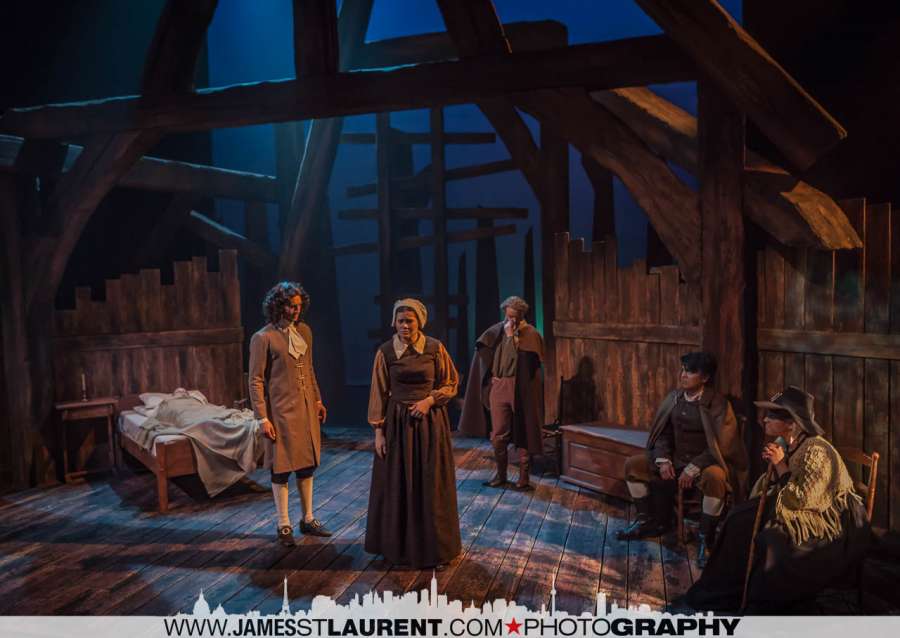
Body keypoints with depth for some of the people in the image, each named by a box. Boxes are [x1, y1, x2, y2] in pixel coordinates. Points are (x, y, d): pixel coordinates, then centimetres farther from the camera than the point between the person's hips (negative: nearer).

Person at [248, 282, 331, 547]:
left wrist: (318, 400, 14)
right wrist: (263, 418, -15)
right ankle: (284, 526, 18)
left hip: (307, 408, 6)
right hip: (281, 411, -6)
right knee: (281, 468, 5)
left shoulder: (304, 331, 7)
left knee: (307, 464, 14)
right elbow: (256, 380, -11)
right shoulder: (263, 338, -12)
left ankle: (308, 519, 28)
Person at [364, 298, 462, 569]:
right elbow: (379, 394, 0)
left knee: (431, 486, 6)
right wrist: (378, 430, -3)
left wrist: (429, 400, -13)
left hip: (430, 422, 0)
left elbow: (451, 383, 3)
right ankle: (399, 546, 26)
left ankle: (435, 548, 23)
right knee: (397, 486, 8)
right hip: (397, 423, 1)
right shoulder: (385, 352, -3)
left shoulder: (435, 348, -5)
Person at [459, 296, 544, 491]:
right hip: (498, 387, 3)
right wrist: (491, 377, 3)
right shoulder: (495, 332, 7)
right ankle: (501, 475, 20)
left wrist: (512, 337, -14)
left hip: (522, 390, -3)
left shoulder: (530, 334, -4)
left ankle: (524, 477, 15)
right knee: (498, 435, 4)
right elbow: (483, 357, 13)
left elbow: (519, 359, -16)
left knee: (523, 433, 4)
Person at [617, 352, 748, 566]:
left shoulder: (718, 404, -14)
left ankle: (706, 538, -18)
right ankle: (648, 521, 11)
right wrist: (663, 460, -6)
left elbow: (721, 446, -17)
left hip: (705, 462, -6)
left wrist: (693, 469, -22)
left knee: (715, 477, -39)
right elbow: (663, 433, 10)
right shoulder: (674, 398, 2)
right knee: (633, 464, -5)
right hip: (675, 459, 6)